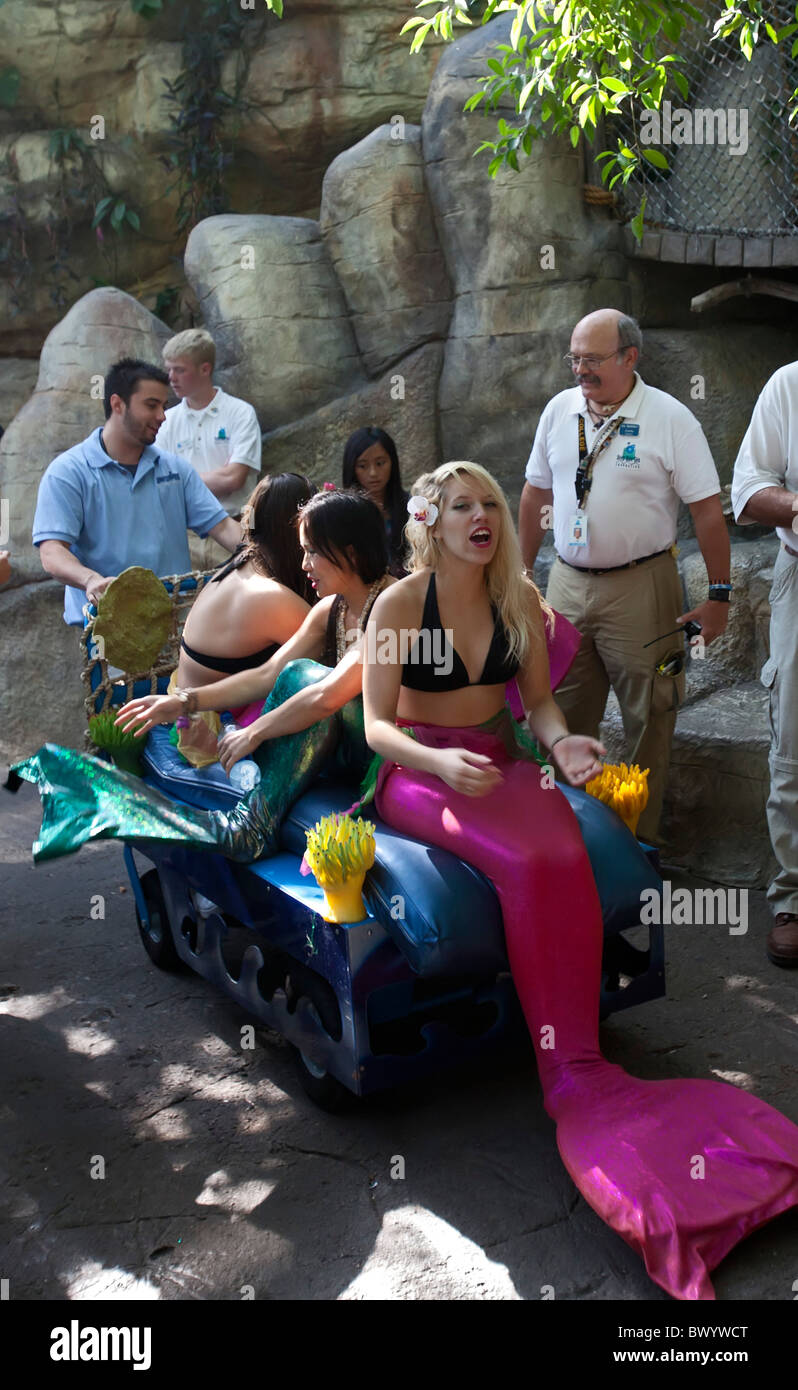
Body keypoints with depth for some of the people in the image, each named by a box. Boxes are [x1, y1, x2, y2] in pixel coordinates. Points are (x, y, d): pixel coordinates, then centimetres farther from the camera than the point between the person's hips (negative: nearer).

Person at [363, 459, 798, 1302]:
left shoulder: (519, 598, 7)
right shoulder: (399, 604, -6)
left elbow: (536, 698, 12)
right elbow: (377, 726, -8)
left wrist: (559, 740, -12)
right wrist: (440, 761, -28)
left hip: (500, 762, 4)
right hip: (420, 774, -4)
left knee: (565, 857, -29)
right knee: (525, 864, -32)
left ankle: (574, 1066, -25)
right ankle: (571, 1073, -22)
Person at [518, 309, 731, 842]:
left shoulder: (670, 418, -9)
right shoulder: (560, 410, 5)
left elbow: (708, 509, -8)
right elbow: (536, 494, 15)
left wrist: (719, 595, -9)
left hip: (640, 589, -4)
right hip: (567, 584, 4)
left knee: (649, 721, 4)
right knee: (561, 717, 10)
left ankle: (641, 842, 17)